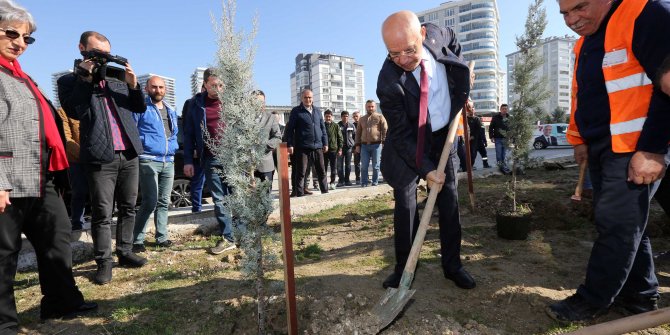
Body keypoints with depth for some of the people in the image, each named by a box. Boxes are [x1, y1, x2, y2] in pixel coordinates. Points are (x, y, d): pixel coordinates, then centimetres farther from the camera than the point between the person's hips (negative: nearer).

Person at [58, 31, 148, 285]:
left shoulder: (118, 79, 16)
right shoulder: (70, 81, 5)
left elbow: (140, 108, 12)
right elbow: (73, 112, -11)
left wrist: (133, 84, -4)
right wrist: (85, 79, -11)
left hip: (129, 154, 4)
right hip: (100, 157, -4)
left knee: (128, 208, 11)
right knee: (102, 213, 1)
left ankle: (125, 252, 23)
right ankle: (104, 262, 11)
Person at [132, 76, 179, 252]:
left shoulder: (171, 111, 19)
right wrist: (142, 144, -12)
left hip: (169, 161, 7)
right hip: (148, 160, -6)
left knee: (164, 202, 10)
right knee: (150, 202, -11)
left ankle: (162, 237, 20)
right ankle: (137, 240, 2)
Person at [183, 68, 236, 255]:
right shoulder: (196, 104, 6)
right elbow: (189, 133, 8)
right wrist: (188, 160, 2)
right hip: (211, 159, 1)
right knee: (219, 200, 6)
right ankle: (227, 239, 16)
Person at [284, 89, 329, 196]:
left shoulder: (317, 110, 14)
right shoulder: (296, 111, 0)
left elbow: (323, 128, 16)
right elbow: (290, 129, -3)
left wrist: (325, 143, 11)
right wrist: (290, 145, -10)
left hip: (318, 147, 4)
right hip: (302, 147, -4)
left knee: (322, 172, 10)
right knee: (301, 173, 1)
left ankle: (325, 192, 21)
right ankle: (300, 194, 8)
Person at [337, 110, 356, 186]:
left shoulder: (352, 125, 9)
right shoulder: (338, 125, 2)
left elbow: (355, 136, 13)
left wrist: (354, 145, 4)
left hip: (349, 147, 2)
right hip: (340, 147, -2)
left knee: (348, 164, 7)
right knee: (340, 164, -3)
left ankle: (347, 180, 15)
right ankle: (341, 180, 3)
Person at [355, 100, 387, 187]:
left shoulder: (380, 117, 6)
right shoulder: (362, 119, 17)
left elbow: (385, 130, -1)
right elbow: (358, 133, 18)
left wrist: (384, 142, -11)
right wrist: (357, 145, 10)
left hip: (376, 145, -3)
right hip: (364, 145, 3)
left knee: (376, 166, 3)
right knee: (364, 166, 1)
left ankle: (375, 183, 12)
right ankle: (364, 183, 8)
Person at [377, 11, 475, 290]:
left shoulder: (435, 34, -15)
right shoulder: (389, 82, -28)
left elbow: (453, 41, 12)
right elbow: (402, 134, -20)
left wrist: (462, 88, 5)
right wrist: (426, 169, -23)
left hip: (444, 136, 4)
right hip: (410, 144, -4)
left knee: (449, 204, 6)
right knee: (405, 205, -2)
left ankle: (453, 266, 21)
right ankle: (403, 268, 16)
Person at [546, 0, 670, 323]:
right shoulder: (584, 41, 14)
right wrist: (579, 140, 19)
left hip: (634, 149, -9)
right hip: (600, 148, 9)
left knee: (616, 226, -2)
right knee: (624, 223, 15)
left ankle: (592, 301, 9)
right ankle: (640, 295, 29)